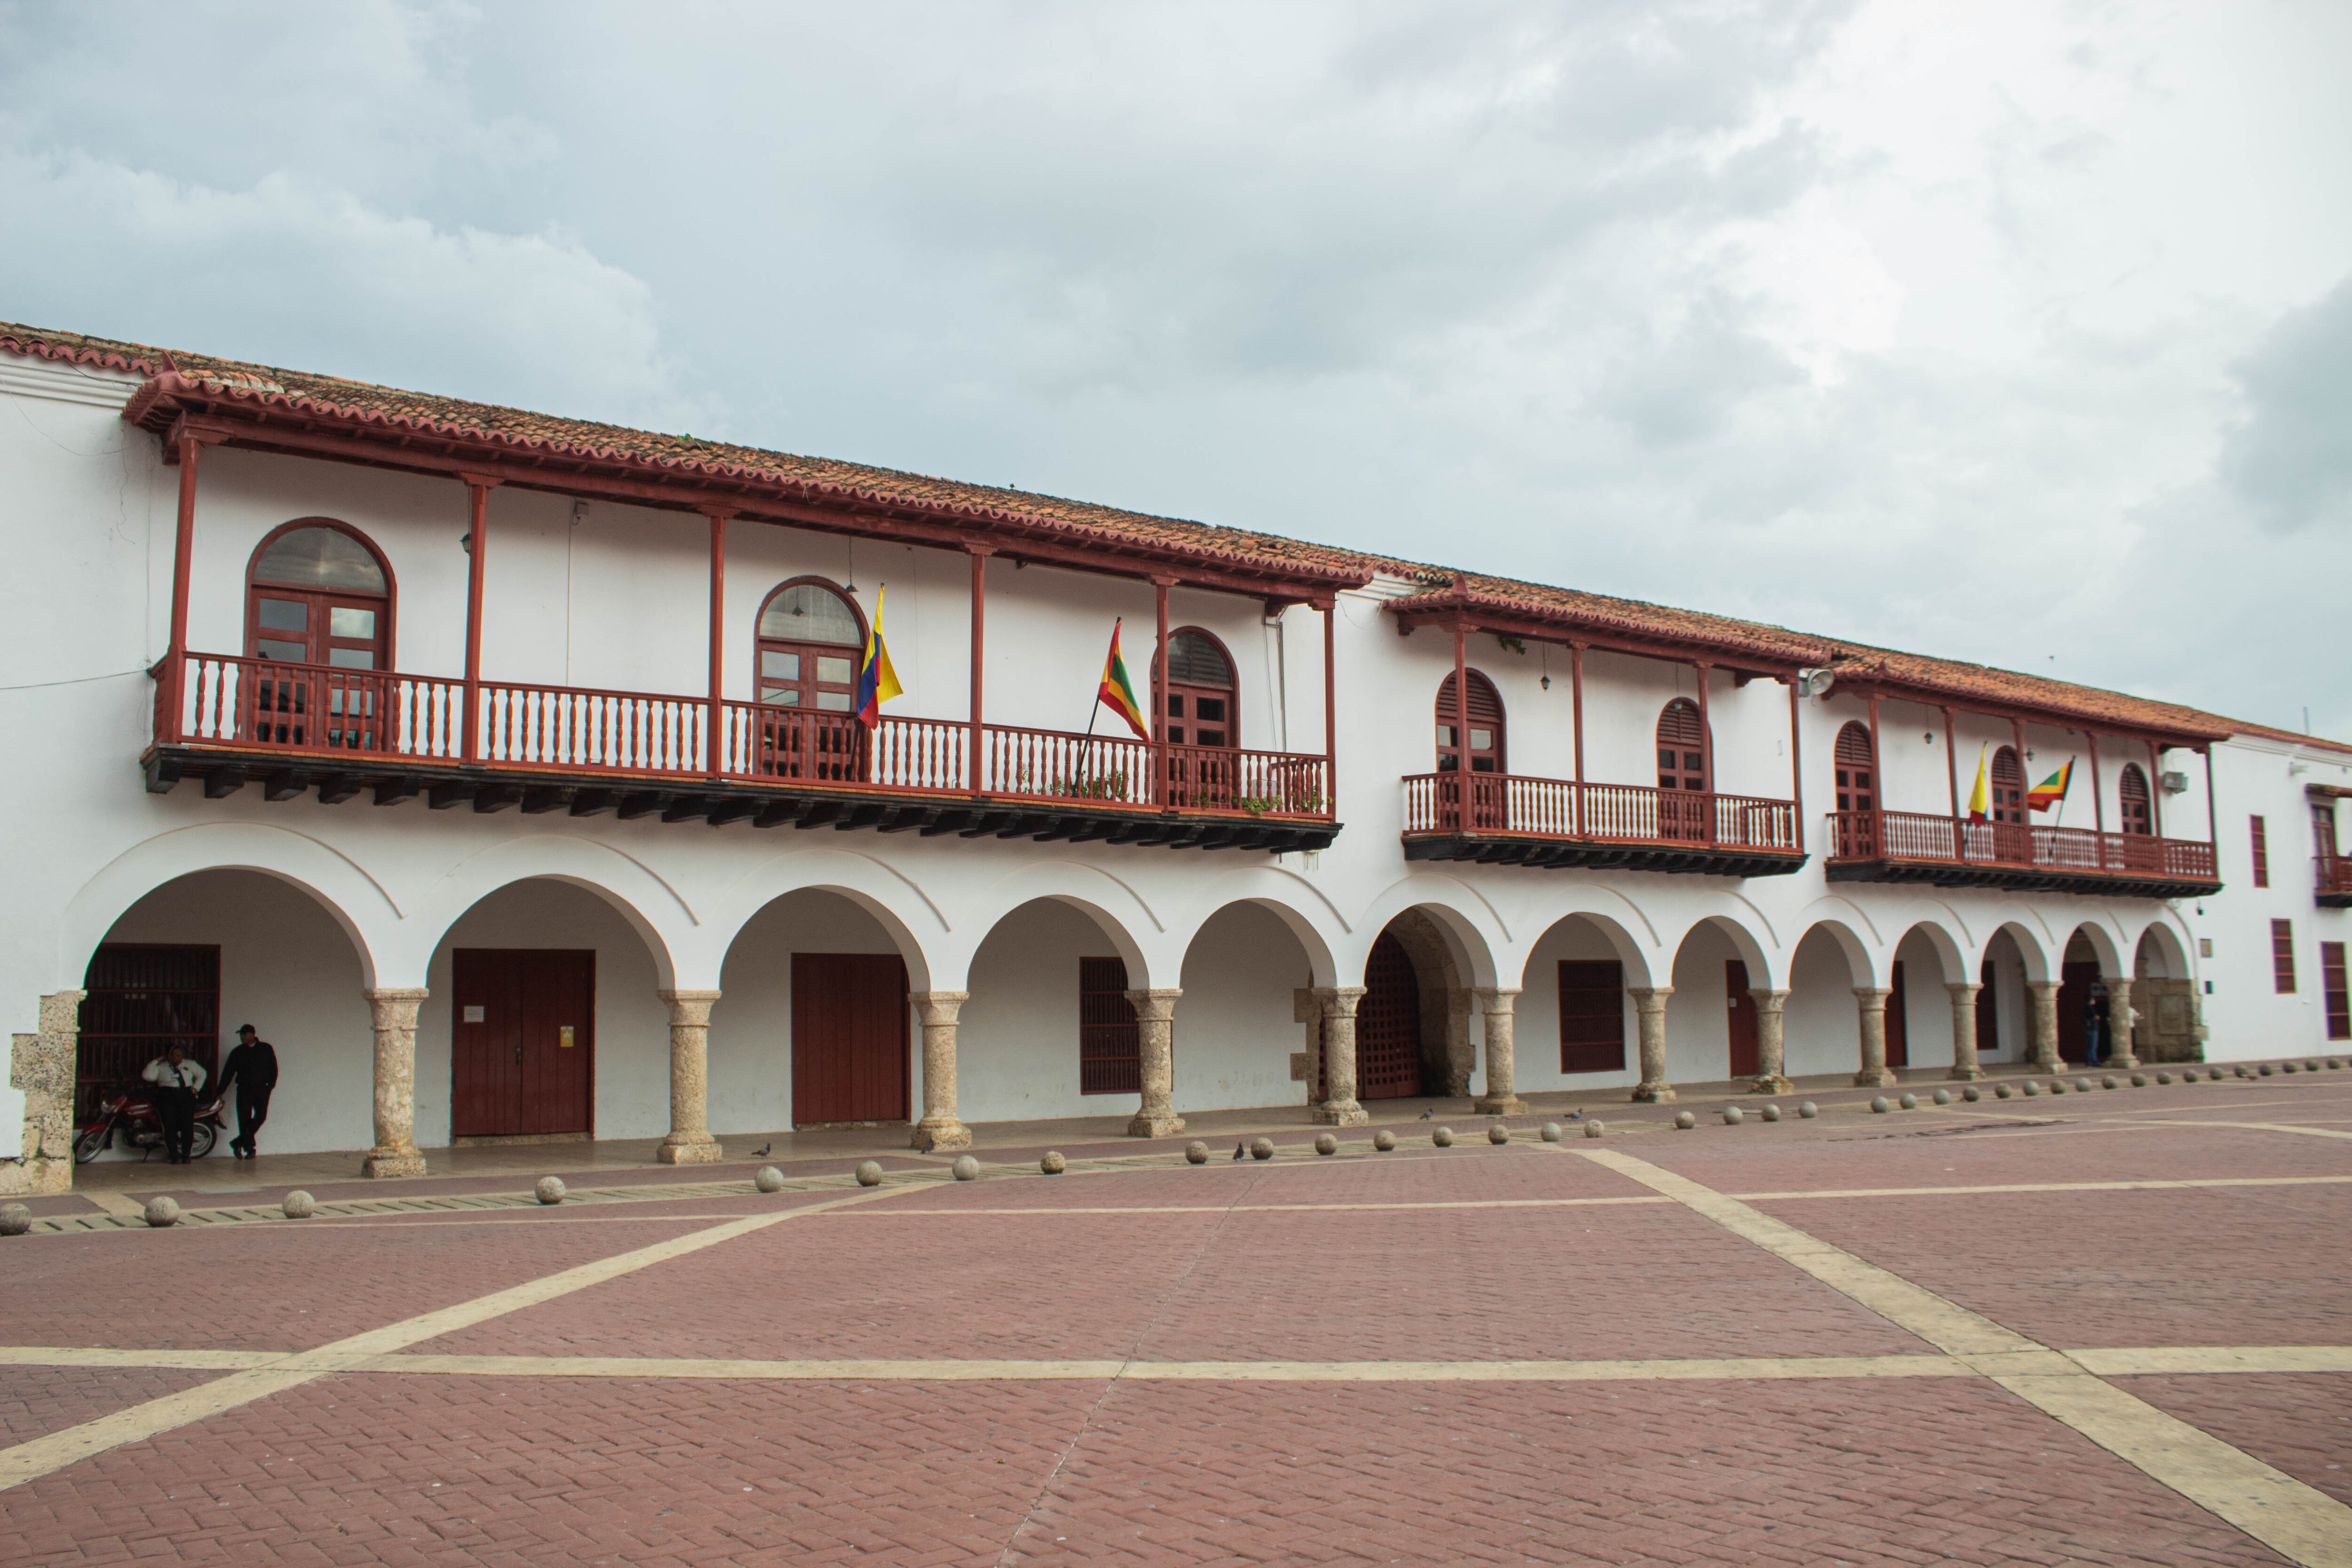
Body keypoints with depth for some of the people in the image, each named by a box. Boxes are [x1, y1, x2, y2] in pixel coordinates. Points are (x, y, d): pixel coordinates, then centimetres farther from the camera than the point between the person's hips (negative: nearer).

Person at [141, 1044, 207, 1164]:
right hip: (167, 1097, -2)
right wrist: (156, 1062, 0)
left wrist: (196, 1088, 15)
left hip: (187, 1096, 2)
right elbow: (147, 1076, -3)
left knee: (188, 1126, -11)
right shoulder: (161, 1068, 12)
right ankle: (174, 1156, -9)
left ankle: (185, 1155, -5)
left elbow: (202, 1074, 28)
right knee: (170, 1126, -13)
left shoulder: (189, 1065, 19)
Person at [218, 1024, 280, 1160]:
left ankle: (238, 1143, -6)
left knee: (261, 1116, -15)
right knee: (244, 1119, -3)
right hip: (244, 1089, 1)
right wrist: (220, 1092, 1)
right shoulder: (238, 1052, 9)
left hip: (262, 1089, -1)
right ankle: (249, 1148, 5)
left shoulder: (266, 1049, 7)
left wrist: (271, 1085, -6)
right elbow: (228, 1072, 8)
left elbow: (273, 1068, 7)